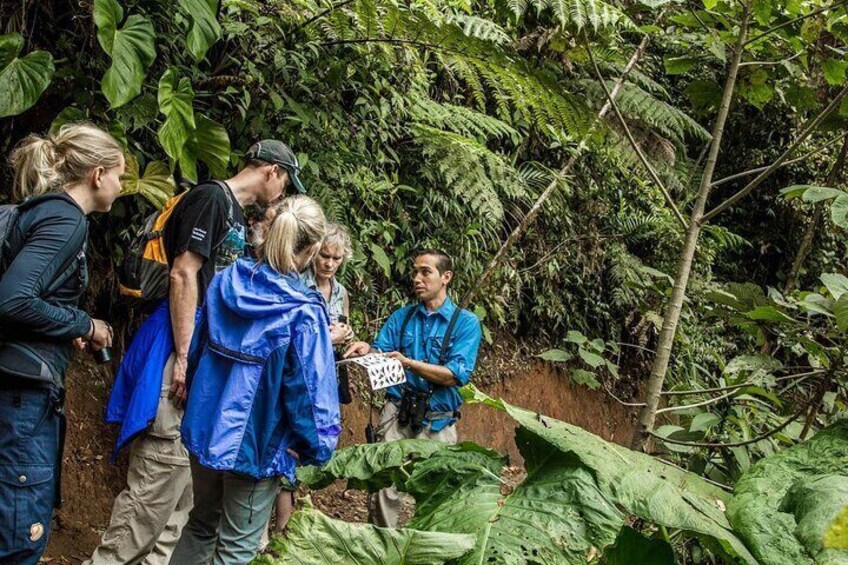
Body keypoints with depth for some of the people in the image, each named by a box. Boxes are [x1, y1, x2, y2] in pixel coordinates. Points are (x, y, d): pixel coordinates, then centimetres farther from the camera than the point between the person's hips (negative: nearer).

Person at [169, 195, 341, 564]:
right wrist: (318, 448, -3)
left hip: (204, 428, 6)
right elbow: (309, 390, -19)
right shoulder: (303, 313, -21)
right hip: (255, 445, -6)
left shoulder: (224, 283, -3)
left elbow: (196, 351, 8)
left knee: (201, 526, 25)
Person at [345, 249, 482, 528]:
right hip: (397, 412, 2)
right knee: (384, 483, -6)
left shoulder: (465, 322, 0)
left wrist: (408, 363, -20)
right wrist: (368, 350, -20)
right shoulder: (400, 317, 12)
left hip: (437, 421, -2)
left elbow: (456, 375, -10)